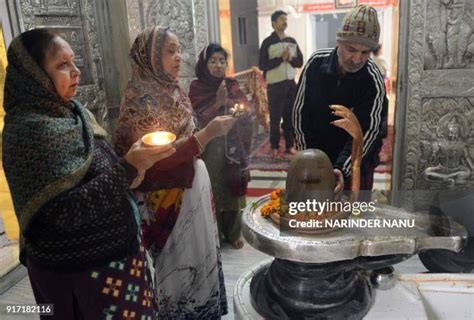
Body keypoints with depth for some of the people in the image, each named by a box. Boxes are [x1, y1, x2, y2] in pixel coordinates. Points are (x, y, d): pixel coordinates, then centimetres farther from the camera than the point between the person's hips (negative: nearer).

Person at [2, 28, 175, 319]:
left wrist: (133, 163, 6)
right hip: (81, 268, -8)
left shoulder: (68, 110, 5)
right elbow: (64, 212, -27)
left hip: (106, 250, 8)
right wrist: (128, 168, -27)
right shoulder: (31, 130, -22)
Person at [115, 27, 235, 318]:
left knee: (199, 256, 20)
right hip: (170, 198, -8)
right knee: (180, 264, 7)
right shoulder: (140, 97, -18)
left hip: (193, 188, 8)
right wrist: (207, 134, -29)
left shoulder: (173, 90, 6)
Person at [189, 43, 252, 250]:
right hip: (209, 151, -2)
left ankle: (233, 233, 26)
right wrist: (218, 103, -20)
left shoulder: (233, 86, 5)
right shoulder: (196, 88, -3)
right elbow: (198, 121, -12)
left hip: (233, 149, 3)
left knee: (233, 190, 9)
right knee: (212, 192, 1)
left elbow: (246, 114, 2)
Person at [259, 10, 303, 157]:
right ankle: (274, 146, 13)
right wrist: (281, 58, -17)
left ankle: (290, 145, 18)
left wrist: (290, 58, -10)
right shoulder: (267, 42, -4)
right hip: (275, 85, -4)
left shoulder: (292, 41, 11)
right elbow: (262, 65, -11)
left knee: (290, 116, 7)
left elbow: (300, 62, 11)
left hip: (291, 84, 4)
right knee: (275, 117, 1)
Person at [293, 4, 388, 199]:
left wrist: (342, 168, -38)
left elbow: (367, 131, -23)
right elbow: (300, 110, -5)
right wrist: (305, 154, -5)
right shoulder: (316, 62, -14)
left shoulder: (374, 81, -20)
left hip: (356, 161, -2)